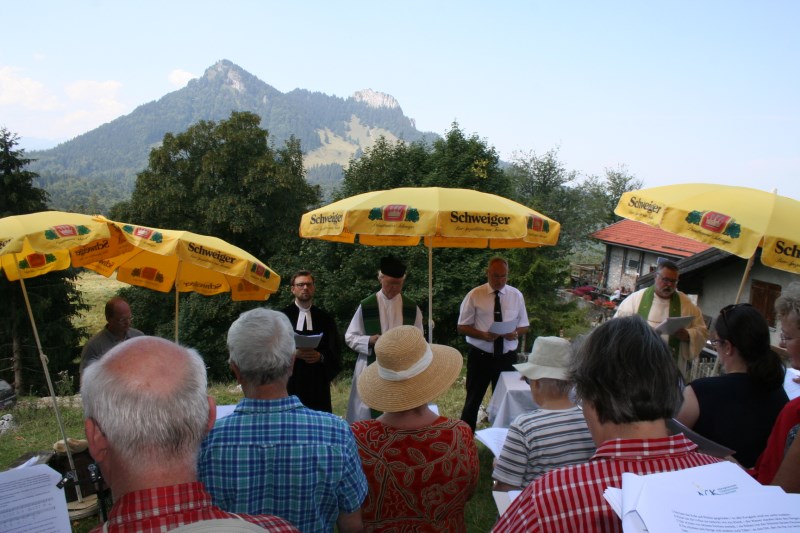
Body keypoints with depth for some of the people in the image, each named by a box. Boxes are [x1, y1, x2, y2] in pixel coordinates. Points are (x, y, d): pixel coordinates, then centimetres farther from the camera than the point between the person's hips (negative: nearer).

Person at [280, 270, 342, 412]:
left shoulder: (325, 319, 11)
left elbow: (335, 352, 8)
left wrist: (320, 356, -11)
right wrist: (293, 353, -14)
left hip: (317, 381, 1)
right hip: (289, 378, -1)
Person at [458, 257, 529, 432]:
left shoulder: (516, 295, 3)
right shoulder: (474, 295, -5)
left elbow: (524, 326, 9)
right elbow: (462, 327, -4)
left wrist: (516, 333, -15)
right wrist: (483, 334, -22)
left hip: (507, 357, 2)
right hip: (480, 356, -2)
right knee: (473, 401, 9)